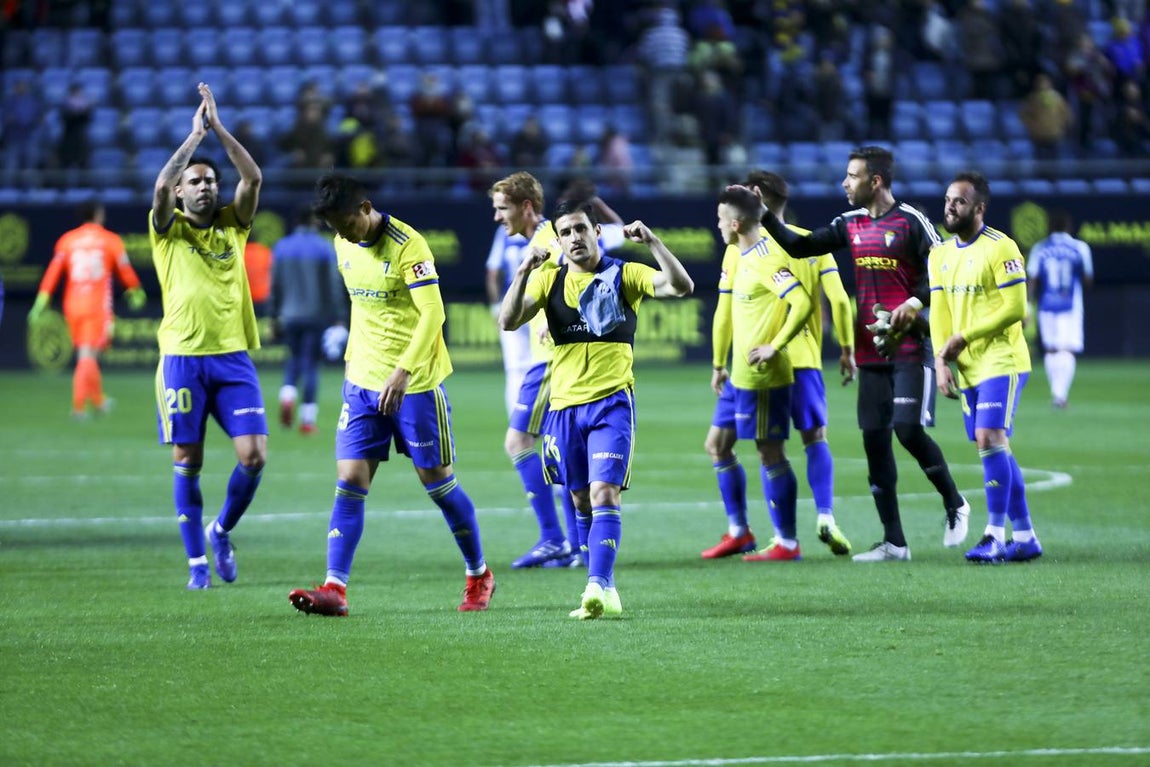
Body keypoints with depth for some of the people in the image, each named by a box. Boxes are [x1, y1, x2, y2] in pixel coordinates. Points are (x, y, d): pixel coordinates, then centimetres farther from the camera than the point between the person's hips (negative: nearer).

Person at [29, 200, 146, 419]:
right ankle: (78, 405, -18)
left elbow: (53, 272, -1)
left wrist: (42, 301, -3)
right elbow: (125, 270, 7)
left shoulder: (66, 240, 6)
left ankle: (98, 400, 28)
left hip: (72, 306, 3)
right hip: (98, 306, -3)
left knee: (85, 354, 17)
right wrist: (135, 292, 25)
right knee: (88, 356, -5)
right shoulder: (110, 240, 1)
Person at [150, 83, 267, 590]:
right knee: (187, 464, 0)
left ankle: (221, 531, 18)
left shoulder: (233, 225, 10)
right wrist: (194, 135, -14)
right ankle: (197, 562, 9)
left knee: (253, 456, -7)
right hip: (182, 358, -2)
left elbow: (253, 178, -5)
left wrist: (218, 128, -10)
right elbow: (160, 187, -16)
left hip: (233, 357, 2)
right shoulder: (168, 229, 4)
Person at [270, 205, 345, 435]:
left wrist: (274, 316, 14)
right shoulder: (325, 248, -3)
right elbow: (334, 286, -5)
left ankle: (287, 395, -10)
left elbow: (275, 285, 7)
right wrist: (339, 318, -2)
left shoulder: (281, 248, 5)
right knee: (311, 363, 2)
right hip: (316, 316, -2)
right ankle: (308, 418, -1)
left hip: (290, 315, 2)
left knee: (294, 358, 18)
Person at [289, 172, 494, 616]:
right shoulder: (344, 245, 6)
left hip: (415, 382, -6)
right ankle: (335, 589, -9)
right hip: (363, 380, 6)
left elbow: (433, 313, -22)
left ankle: (479, 576, 22)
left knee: (437, 481, 3)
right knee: (350, 481, -5)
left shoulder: (407, 246, -17)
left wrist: (403, 371, -29)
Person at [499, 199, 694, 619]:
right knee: (582, 502, 10)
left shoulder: (624, 275, 0)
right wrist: (523, 273, -18)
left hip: (611, 402, -4)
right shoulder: (550, 280, 7)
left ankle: (597, 586, -25)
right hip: (564, 406, 4)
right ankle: (605, 591, 21)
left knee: (604, 494, -17)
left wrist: (651, 242, -21)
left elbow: (681, 286, -12)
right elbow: (508, 321, -5)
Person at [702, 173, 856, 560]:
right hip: (802, 359, 2)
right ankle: (826, 517, -5)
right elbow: (839, 300, -2)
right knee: (815, 439, 16)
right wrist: (846, 350, 9)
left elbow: (724, 313, -2)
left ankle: (740, 531, 8)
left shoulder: (740, 248, 0)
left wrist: (719, 364, 6)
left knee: (718, 443, 10)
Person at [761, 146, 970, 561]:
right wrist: (764, 216, 10)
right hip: (871, 351, 7)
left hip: (909, 347, -7)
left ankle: (955, 504, 8)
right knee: (874, 438, 3)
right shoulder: (851, 224, 12)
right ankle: (893, 542, 8)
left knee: (908, 429, -17)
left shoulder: (911, 221, -8)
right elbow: (800, 247, 17)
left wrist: (916, 302, -22)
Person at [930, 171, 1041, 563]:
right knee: (994, 448, 8)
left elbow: (1015, 307, -16)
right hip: (966, 368, 7)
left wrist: (964, 336, -16)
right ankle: (1024, 536, 15)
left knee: (989, 439, -17)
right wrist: (941, 359, -3)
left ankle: (995, 535, -14)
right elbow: (939, 311, 10)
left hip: (1000, 361, -7)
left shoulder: (1000, 248, -10)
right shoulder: (940, 255, 12)